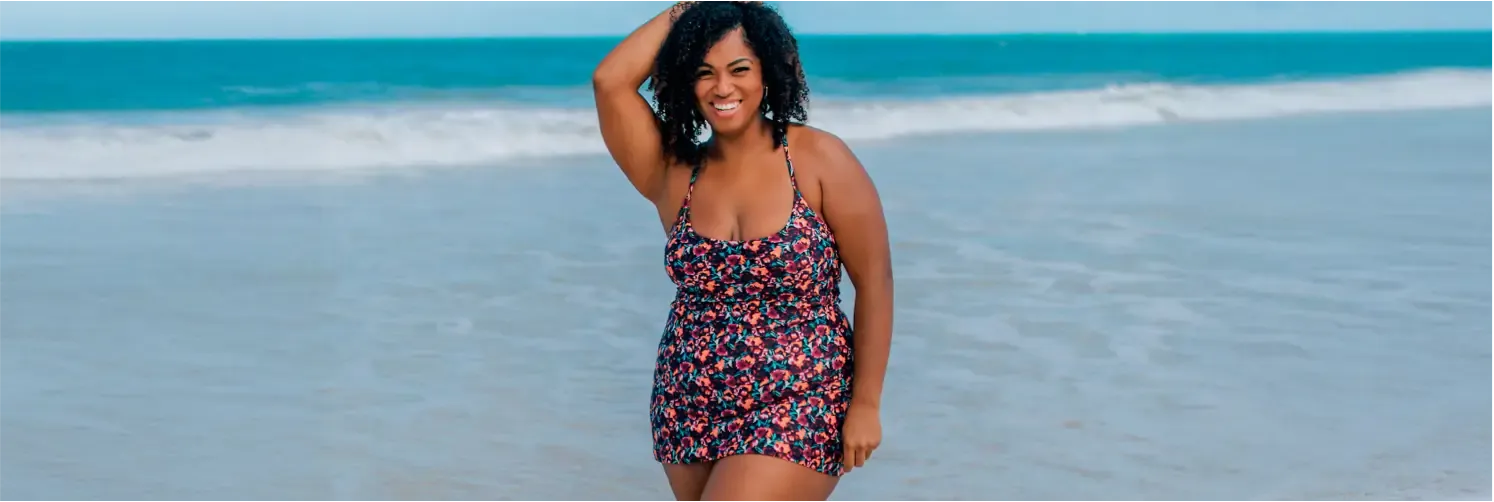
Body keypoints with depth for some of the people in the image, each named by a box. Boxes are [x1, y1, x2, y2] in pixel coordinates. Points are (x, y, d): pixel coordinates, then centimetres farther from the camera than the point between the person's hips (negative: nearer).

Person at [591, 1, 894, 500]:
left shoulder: (819, 159, -8)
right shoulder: (674, 175, 2)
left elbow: (874, 281, -6)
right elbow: (610, 82, -9)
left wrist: (866, 404, -8)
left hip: (795, 416, -5)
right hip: (689, 414, 5)